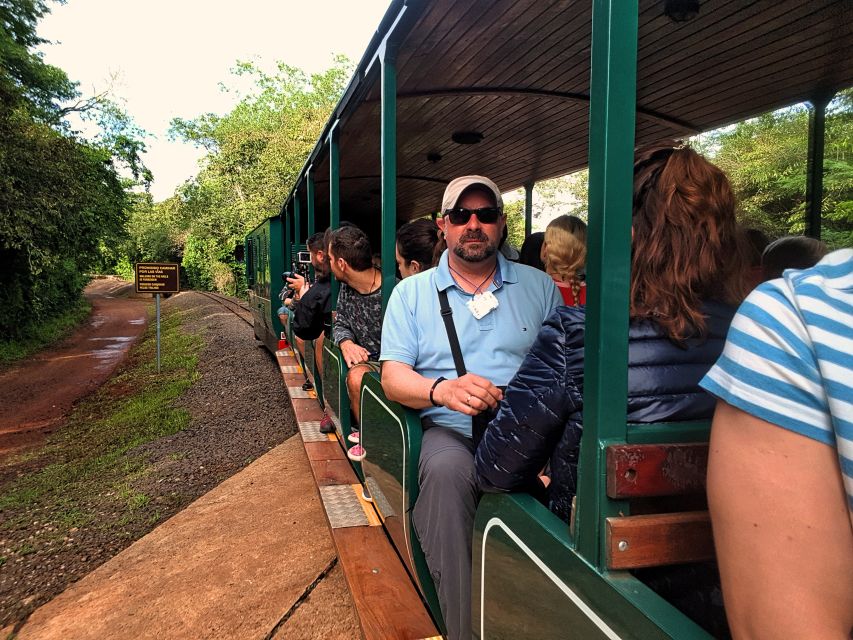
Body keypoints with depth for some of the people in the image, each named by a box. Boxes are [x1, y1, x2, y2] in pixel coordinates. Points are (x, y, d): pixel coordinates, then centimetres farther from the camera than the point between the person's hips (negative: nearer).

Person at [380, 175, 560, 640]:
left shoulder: (538, 286, 15)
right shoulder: (411, 292, 12)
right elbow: (393, 377, 3)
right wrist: (441, 389, -19)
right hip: (453, 430, 0)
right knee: (446, 471, -35)